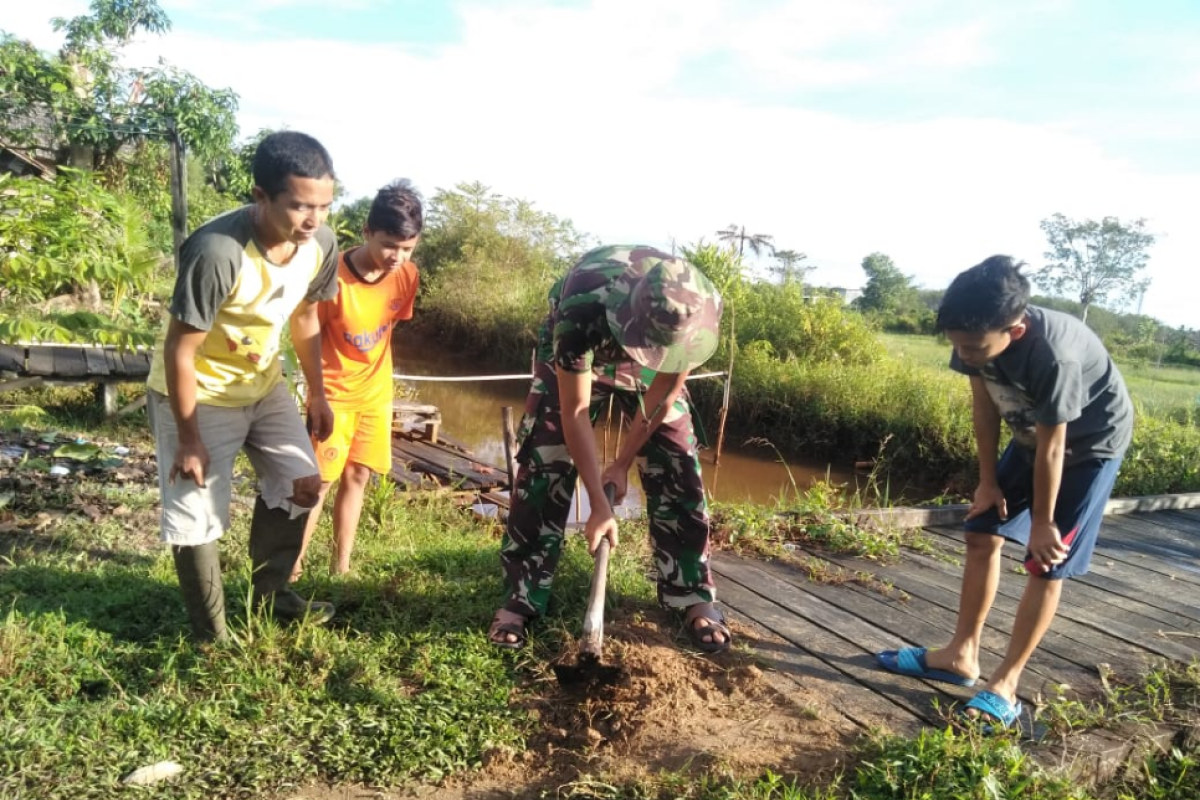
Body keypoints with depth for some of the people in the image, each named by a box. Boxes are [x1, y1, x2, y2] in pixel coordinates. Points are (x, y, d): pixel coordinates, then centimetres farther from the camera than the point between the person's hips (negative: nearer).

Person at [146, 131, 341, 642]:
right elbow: (179, 351, -25)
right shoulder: (216, 251, -36)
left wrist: (317, 394, 9)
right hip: (198, 392, -6)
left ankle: (270, 595, 31)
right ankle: (211, 636, 20)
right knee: (198, 517, 1)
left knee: (301, 483, 10)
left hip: (264, 384, 6)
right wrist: (189, 440, -18)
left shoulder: (321, 244, -16)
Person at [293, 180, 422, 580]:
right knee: (320, 481, 0)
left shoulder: (407, 275, -10)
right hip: (334, 393, -4)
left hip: (376, 392, 5)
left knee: (357, 477, 11)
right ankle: (292, 566, 14)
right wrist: (317, 392, -8)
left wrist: (372, 374, 10)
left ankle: (340, 567, 23)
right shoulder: (334, 277, -24)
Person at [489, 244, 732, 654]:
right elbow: (575, 412, -34)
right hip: (572, 359, -2)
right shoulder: (581, 309, -44)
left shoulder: (699, 311, -35)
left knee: (678, 472, -6)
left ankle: (695, 596, 7)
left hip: (647, 372, 2)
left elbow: (667, 389, -18)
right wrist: (599, 506, -31)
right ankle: (520, 599, 1)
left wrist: (623, 462, -13)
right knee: (543, 468, -10)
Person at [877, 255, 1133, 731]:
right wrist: (988, 480, -1)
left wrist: (1042, 523, -17)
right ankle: (961, 655, 17)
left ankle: (1005, 684, 3)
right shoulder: (976, 336, -23)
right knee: (982, 534, 6)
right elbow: (985, 403, -8)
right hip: (1033, 435, 7)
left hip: (1090, 445, -7)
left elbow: (1052, 447, -29)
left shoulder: (1055, 354, -40)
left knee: (1046, 561, -7)